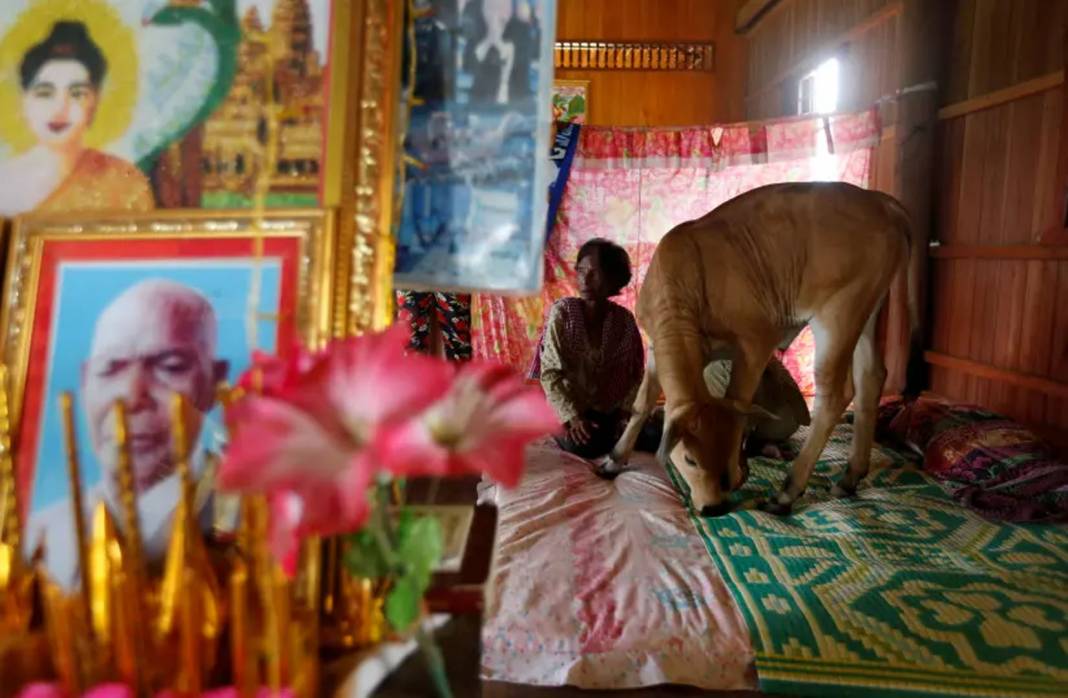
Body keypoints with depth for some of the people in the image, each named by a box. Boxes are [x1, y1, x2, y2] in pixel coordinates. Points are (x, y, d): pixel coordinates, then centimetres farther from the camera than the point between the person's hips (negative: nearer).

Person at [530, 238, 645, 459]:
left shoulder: (624, 319, -4)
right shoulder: (562, 312, -13)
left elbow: (636, 373, 4)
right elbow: (550, 373, -14)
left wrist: (625, 412, -11)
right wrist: (572, 416, -23)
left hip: (607, 410, 3)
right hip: (569, 407, -3)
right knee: (584, 446, -28)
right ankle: (567, 428, 7)